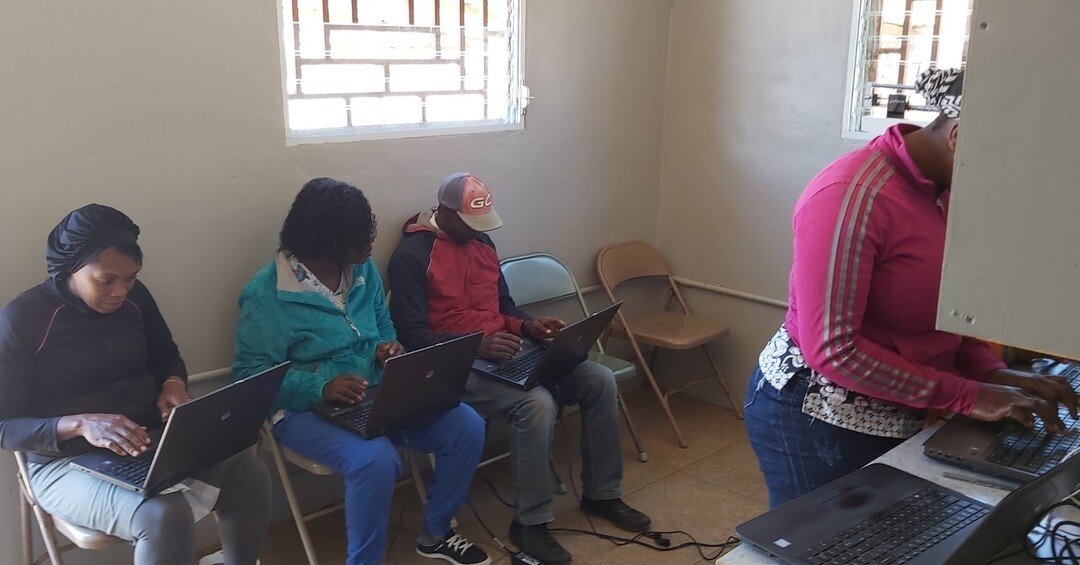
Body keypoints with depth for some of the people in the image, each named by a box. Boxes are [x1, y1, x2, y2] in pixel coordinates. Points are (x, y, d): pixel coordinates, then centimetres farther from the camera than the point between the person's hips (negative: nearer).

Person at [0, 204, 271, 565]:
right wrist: (79, 424, -28)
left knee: (250, 476, -20)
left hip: (152, 439, 5)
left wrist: (174, 384, -5)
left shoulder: (134, 296, 2)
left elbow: (165, 354, 19)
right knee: (164, 515, -34)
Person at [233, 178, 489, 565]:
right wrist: (320, 386, -29)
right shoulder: (267, 294, -15)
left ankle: (435, 534, 12)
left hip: (378, 395, 6)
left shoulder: (363, 270, 4)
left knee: (467, 427, -10)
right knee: (375, 460, -36)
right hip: (307, 407, -6)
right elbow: (251, 375, -15)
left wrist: (387, 348, -8)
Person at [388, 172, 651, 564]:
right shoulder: (412, 254, -10)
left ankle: (602, 494, 9)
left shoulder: (482, 243, 14)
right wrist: (477, 344, -27)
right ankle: (529, 523, -15)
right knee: (537, 403, -33)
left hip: (505, 353, 8)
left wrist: (528, 326, 0)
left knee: (600, 381, -7)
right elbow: (411, 335, -16)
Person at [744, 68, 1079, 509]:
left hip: (896, 417, 8)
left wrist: (993, 374, -5)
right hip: (818, 418, -8)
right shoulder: (854, 195, -24)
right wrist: (970, 395, -22)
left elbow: (942, 308, 12)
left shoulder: (944, 188, 3)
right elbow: (832, 349, -26)